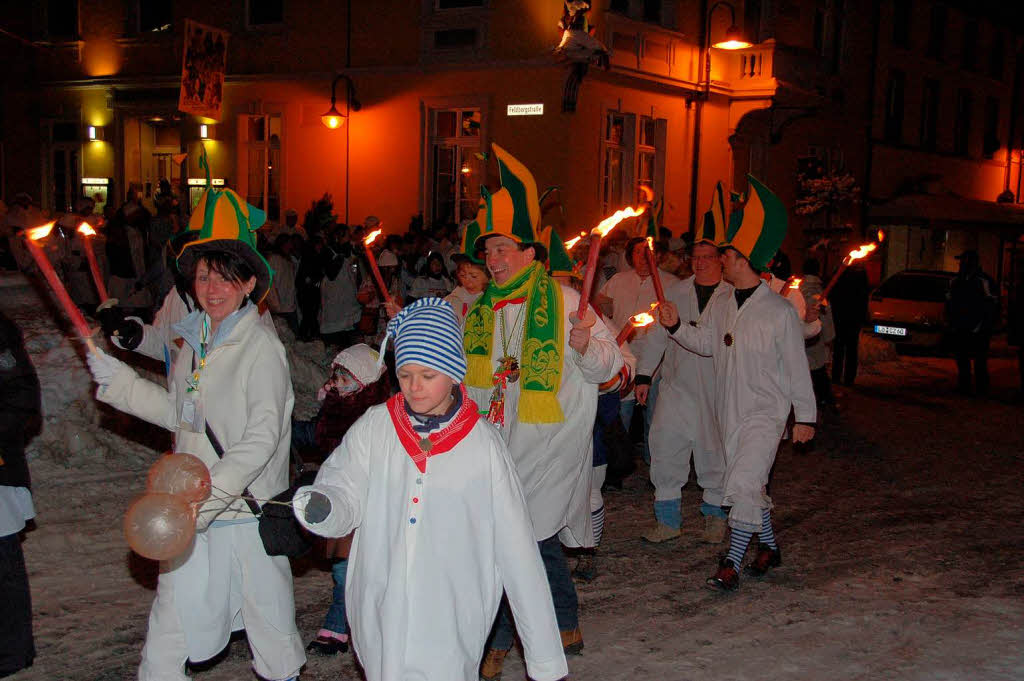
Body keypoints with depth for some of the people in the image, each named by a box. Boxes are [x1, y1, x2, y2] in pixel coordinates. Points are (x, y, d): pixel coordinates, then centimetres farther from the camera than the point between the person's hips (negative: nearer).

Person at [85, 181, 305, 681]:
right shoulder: (195, 340, 7)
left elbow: (261, 438, -21)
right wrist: (118, 380, 12)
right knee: (174, 610, 10)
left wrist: (210, 495, -29)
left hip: (248, 509, -6)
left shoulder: (262, 348, -15)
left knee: (267, 613, 11)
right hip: (191, 509, 6)